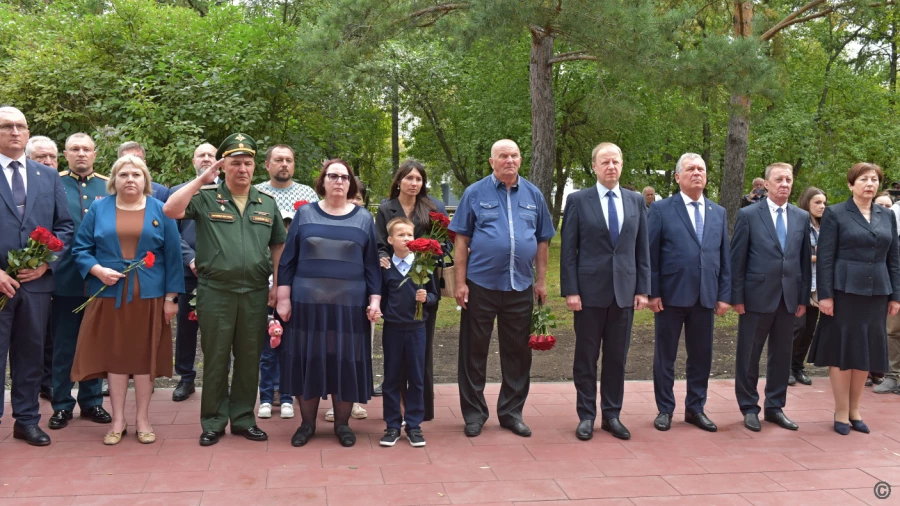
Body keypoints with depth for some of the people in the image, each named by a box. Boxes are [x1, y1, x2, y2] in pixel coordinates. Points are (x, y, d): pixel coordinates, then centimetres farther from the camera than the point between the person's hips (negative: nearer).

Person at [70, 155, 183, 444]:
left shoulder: (159, 211, 4)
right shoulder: (99, 209, 5)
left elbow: (172, 256, 2)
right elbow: (80, 249, 6)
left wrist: (171, 297, -3)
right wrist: (97, 269, -14)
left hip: (149, 296, 0)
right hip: (110, 295, 1)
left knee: (145, 356, 4)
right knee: (114, 355, 4)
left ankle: (143, 420, 15)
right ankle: (118, 421, 15)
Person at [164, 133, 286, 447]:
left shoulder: (266, 202, 10)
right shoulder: (206, 197, 0)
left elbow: (278, 246, 16)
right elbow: (171, 210, -16)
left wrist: (276, 284, 9)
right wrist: (201, 180, -16)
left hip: (255, 292, 3)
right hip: (215, 291, -3)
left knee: (249, 359, 11)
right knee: (215, 358, 6)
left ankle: (243, 418, 24)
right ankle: (213, 422, 19)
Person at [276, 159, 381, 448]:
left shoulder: (364, 219, 7)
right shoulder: (304, 214, 5)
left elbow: (372, 264, 7)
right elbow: (288, 259, 5)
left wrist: (375, 300, -2)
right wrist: (283, 298, -1)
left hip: (350, 304, 0)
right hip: (307, 301, 0)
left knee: (346, 362, 4)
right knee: (308, 360, 5)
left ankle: (342, 424, 19)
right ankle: (307, 423, 20)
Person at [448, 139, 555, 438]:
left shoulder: (533, 195, 8)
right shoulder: (475, 193, 0)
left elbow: (542, 241, 10)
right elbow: (462, 240, -1)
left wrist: (541, 281, 5)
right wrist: (461, 282, -6)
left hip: (521, 287, 3)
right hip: (481, 285, -2)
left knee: (518, 352, 10)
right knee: (474, 351, 5)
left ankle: (512, 412, 24)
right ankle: (474, 413, 19)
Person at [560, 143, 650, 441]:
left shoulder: (636, 201, 9)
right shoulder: (578, 201, -1)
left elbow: (642, 249, 9)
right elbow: (568, 250, -3)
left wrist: (643, 289, 3)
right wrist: (570, 290, -9)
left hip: (625, 292, 3)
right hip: (590, 291, -3)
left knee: (617, 358, 9)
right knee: (586, 358, 5)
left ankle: (611, 415, 21)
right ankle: (586, 416, 17)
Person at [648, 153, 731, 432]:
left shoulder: (719, 213, 12)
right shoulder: (661, 209, -2)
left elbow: (724, 257, 11)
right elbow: (650, 255, -5)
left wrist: (724, 294, 5)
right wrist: (652, 292, -10)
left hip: (706, 297, 4)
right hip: (671, 295, -4)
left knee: (701, 356, 10)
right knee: (665, 355, 7)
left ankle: (695, 408, 24)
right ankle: (665, 409, 19)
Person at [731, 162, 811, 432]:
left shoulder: (802, 217, 8)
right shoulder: (748, 215, -4)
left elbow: (805, 260, 10)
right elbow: (737, 259, -5)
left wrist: (803, 298, 6)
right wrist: (737, 297, -8)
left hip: (788, 298, 4)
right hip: (757, 297, -4)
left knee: (782, 355, 10)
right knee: (749, 356, 5)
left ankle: (775, 407, 23)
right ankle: (749, 408, 18)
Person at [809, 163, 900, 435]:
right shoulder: (835, 214, -3)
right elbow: (824, 258, -8)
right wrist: (825, 295, -13)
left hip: (876, 293, 5)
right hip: (845, 291, -4)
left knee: (866, 351, 9)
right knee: (842, 350, 2)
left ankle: (854, 410, 22)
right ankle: (841, 413, 13)